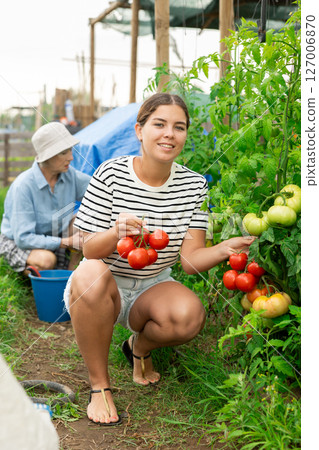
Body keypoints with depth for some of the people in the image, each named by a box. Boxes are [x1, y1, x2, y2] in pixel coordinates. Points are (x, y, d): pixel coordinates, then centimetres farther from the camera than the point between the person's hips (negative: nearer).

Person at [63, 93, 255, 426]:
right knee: (91, 273, -38)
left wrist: (224, 250, -34)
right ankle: (99, 384, -17)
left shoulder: (194, 185, -6)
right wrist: (115, 233, -37)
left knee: (190, 314, -30)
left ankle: (140, 347, 8)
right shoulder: (111, 174, -14)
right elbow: (89, 250, -14)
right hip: (101, 287, -2)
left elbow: (190, 259, -11)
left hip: (153, 287, 2)